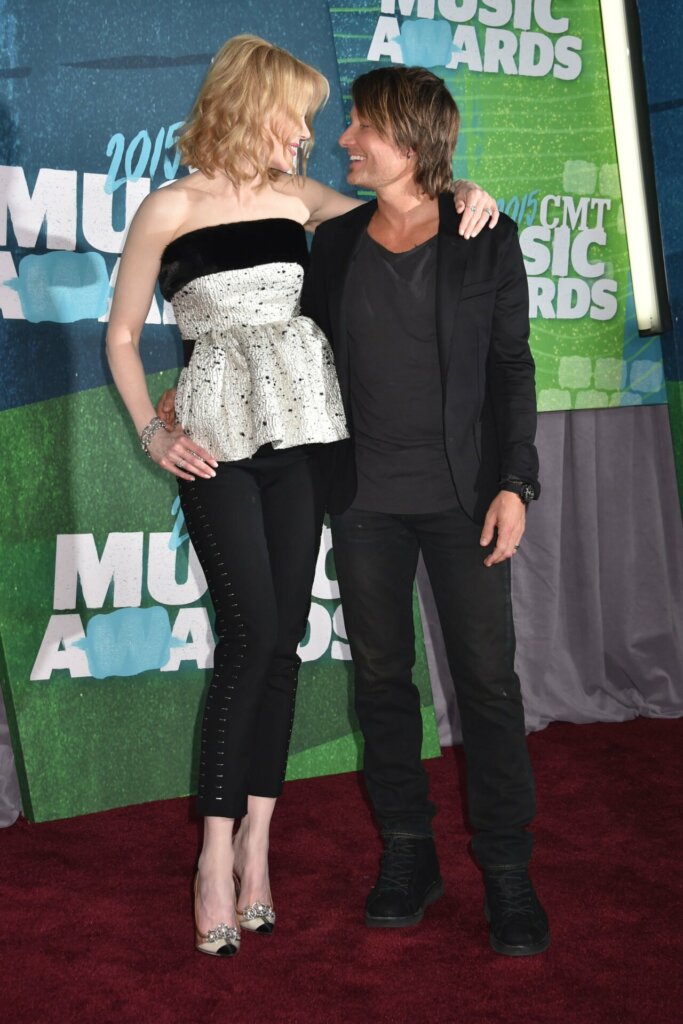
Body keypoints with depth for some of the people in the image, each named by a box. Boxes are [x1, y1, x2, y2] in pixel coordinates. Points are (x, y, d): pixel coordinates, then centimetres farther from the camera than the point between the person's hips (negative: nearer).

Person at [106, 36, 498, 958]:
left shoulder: (299, 199, 10)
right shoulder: (171, 208, 0)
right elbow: (122, 337, 6)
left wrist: (456, 192, 0)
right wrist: (153, 432, -5)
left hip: (303, 434, 4)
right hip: (218, 443, -4)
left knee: (283, 634, 3)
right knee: (251, 631, -11)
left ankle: (256, 834, 13)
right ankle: (218, 853, 0)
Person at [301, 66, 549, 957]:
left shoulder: (487, 240, -2)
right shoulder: (335, 243, 6)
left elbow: (512, 367, 0)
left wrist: (514, 483, -8)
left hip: (461, 493, -3)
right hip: (363, 496, 3)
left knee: (488, 676, -2)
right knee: (381, 674, 8)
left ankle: (507, 870, 11)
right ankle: (408, 855, 23)